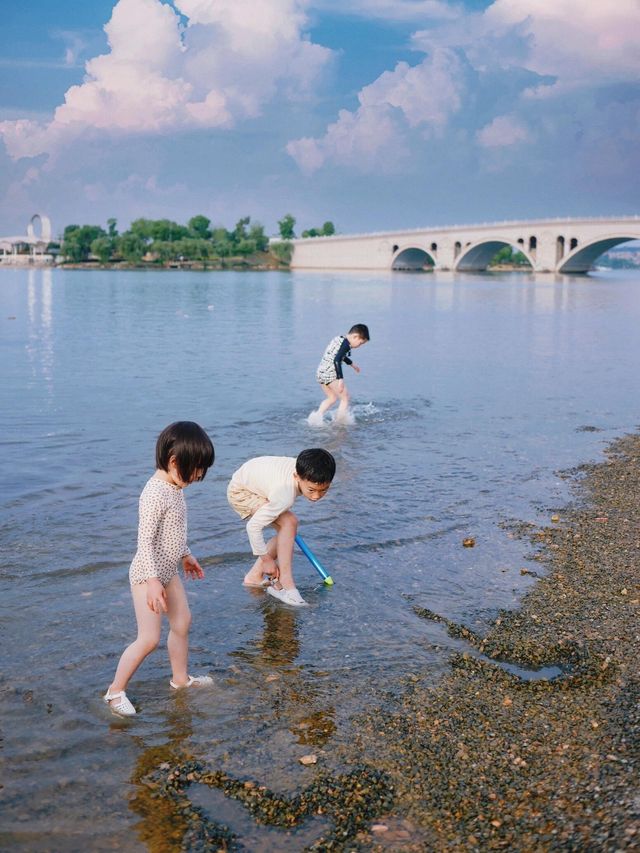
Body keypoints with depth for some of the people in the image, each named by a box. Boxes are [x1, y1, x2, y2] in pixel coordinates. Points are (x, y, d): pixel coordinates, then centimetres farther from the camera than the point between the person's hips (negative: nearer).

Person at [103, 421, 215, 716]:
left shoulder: (175, 486, 3)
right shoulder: (155, 494, -27)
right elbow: (145, 540, -29)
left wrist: (185, 555, 26)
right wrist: (153, 581, -32)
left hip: (167, 571, 10)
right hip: (148, 574, -10)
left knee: (182, 622, 19)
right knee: (149, 638, -7)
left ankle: (180, 677, 37)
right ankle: (115, 691, 9)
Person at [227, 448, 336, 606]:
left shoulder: (305, 471, -19)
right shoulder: (285, 495, -40)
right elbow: (253, 526, -33)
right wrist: (266, 559, -20)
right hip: (240, 492, -8)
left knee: (285, 532, 1)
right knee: (289, 523, -24)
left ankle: (254, 576, 10)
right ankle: (285, 584, -21)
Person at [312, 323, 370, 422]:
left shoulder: (339, 338, 17)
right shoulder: (346, 344, -13)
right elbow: (337, 360, -25)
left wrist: (352, 363, 50)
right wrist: (341, 379, -28)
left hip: (320, 372, 9)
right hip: (330, 374, -9)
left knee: (332, 398, 21)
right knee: (345, 398, 2)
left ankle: (317, 414, 7)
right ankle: (340, 422, -2)